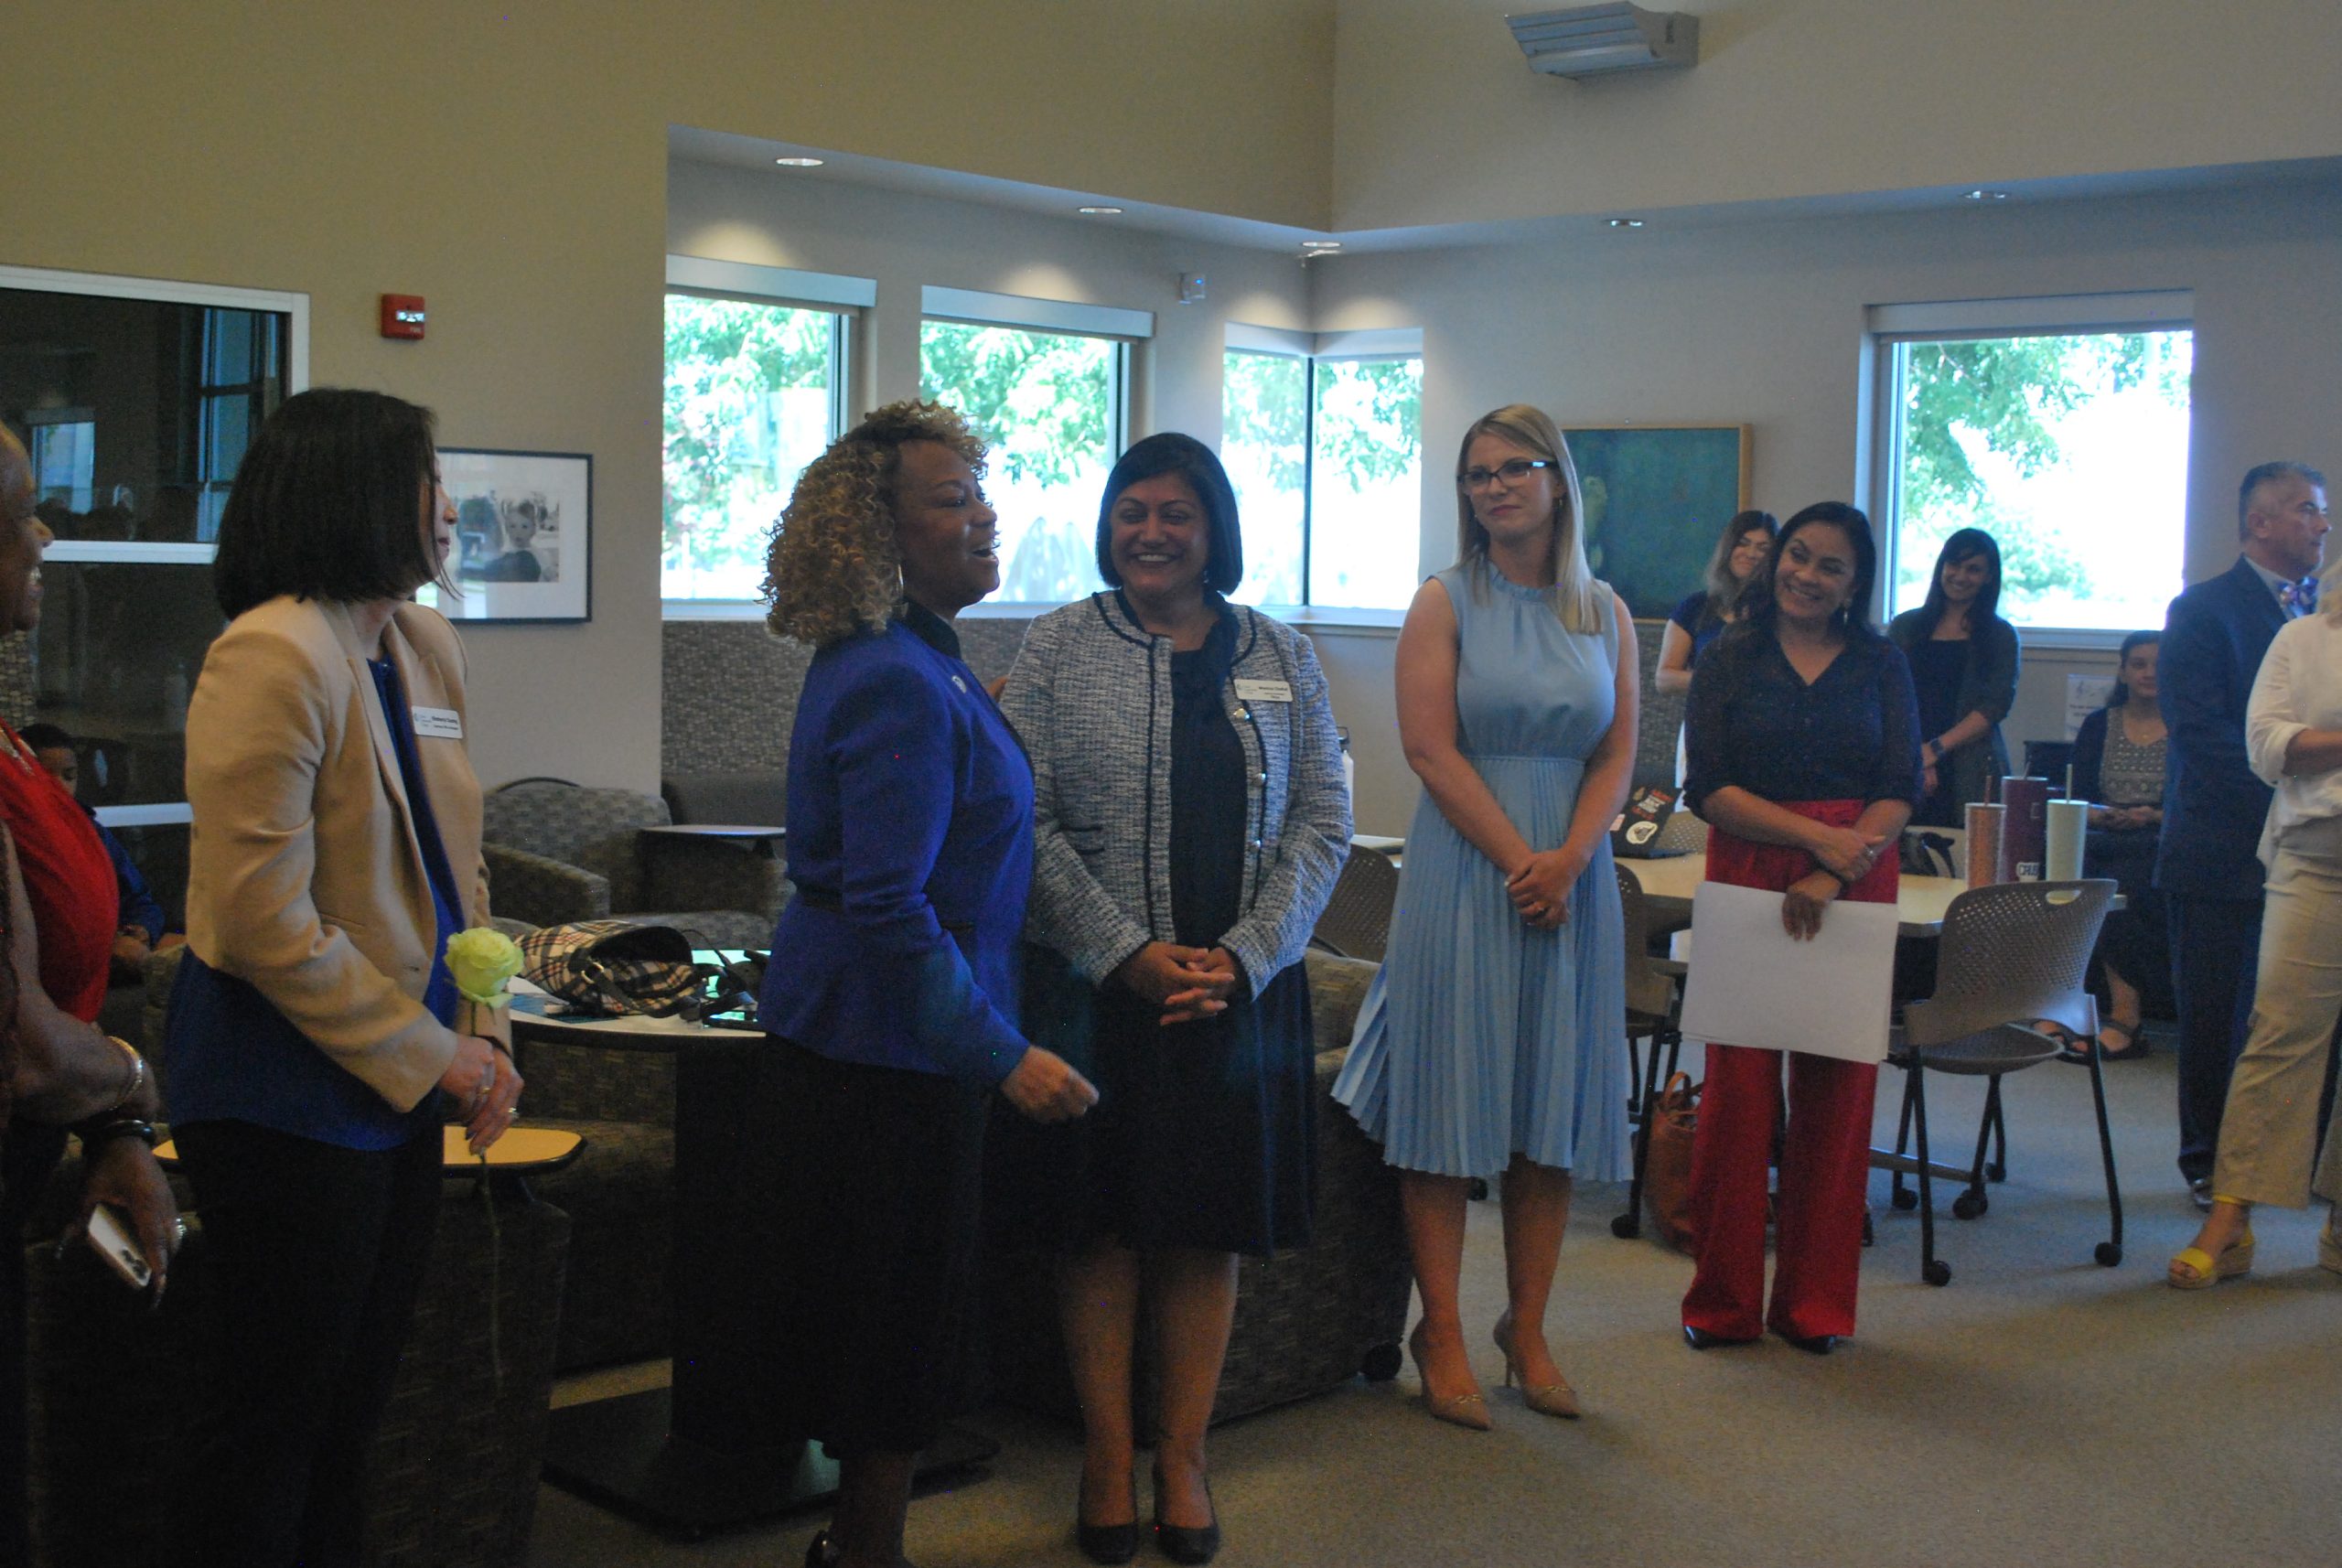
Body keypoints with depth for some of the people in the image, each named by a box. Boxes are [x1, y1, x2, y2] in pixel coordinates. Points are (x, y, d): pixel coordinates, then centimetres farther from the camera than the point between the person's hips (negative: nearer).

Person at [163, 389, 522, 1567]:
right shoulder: (272, 655, -19)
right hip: (288, 1098, -8)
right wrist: (432, 1056, -16)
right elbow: (263, 921, -22)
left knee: (352, 1402, 19)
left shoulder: (427, 647, 7)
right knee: (270, 1420, 6)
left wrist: (479, 1034, 2)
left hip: (400, 1082, 8)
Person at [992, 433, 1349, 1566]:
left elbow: (1323, 824, 4)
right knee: (1100, 1225, 6)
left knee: (1209, 1227, 9)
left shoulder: (1281, 658, 7)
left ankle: (1184, 1454, 22)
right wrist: (1129, 953, -14)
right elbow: (1027, 821, -6)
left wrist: (1242, 959, -9)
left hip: (1241, 990, 2)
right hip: (1096, 989, -2)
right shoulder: (1059, 646, 0)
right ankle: (1106, 1452, 20)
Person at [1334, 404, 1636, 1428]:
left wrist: (1568, 859, -10)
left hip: (1572, 878, 4)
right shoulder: (1445, 603, 0)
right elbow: (1431, 747, -8)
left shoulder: (1605, 614, 11)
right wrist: (1517, 860, -14)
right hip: (1462, 871, -4)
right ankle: (1441, 1333, 9)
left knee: (1554, 1111, 7)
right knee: (1450, 1103, -1)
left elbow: (1618, 753, 6)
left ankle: (1528, 1330, 18)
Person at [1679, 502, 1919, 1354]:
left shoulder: (1881, 664, 9)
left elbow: (1901, 791, 0)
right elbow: (1709, 788, -4)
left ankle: (1815, 1300, 14)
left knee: (1837, 1090, 3)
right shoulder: (1730, 661, 6)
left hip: (1856, 887, 1)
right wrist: (1816, 834, -14)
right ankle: (1723, 1300, 9)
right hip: (1747, 880, -1)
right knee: (1739, 1083, -2)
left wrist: (1835, 873, -14)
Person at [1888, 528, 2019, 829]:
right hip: (1906, 770, 1)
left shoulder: (2000, 636, 10)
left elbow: (1996, 705, 0)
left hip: (1972, 774, -1)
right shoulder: (1905, 627, 14)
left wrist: (1936, 748, -11)